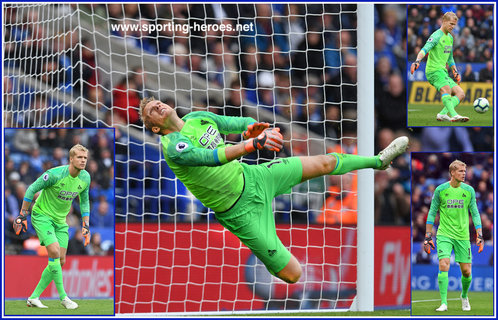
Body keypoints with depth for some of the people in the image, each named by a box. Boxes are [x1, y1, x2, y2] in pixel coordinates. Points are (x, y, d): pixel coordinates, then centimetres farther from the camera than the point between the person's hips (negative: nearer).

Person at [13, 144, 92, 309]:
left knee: (60, 261, 0)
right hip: (42, 215, -7)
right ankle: (63, 296, -15)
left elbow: (84, 201, 12)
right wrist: (23, 215, -11)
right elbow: (32, 189, -14)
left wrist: (86, 226, 5)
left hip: (60, 220, 7)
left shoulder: (85, 178, -4)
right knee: (54, 252, -23)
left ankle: (34, 297, 9)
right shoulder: (55, 174, -24)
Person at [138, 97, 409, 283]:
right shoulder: (173, 147, -22)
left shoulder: (197, 118, 2)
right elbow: (212, 157, -37)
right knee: (292, 275, -11)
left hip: (250, 176, 7)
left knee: (324, 163, 15)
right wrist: (253, 144, -48)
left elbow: (233, 123, 12)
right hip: (242, 210, -7)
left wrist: (251, 127, -13)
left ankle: (379, 161, 41)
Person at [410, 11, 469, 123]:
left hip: (443, 72, 9)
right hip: (434, 70, -9)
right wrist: (417, 61, -40)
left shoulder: (450, 38, 21)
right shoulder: (437, 36, -8)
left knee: (460, 93, 0)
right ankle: (454, 115, -52)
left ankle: (443, 114, -13)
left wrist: (455, 72, 25)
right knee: (446, 88, -34)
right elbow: (425, 49, -23)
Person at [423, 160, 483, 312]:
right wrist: (428, 236, 2)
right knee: (444, 266, -18)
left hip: (462, 236, 2)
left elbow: (475, 214, 8)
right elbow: (432, 213, 5)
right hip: (444, 235, -2)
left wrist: (479, 235, 0)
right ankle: (444, 303, -14)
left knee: (466, 271, 2)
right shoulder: (441, 190, -2)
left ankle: (464, 296, 31)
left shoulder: (469, 190, 2)